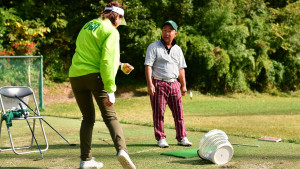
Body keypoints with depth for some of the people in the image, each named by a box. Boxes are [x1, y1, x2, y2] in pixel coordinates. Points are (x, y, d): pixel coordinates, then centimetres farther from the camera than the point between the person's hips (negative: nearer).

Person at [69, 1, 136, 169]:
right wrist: (110, 90, -15)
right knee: (110, 116, 0)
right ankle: (121, 149, -23)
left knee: (88, 118, 15)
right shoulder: (111, 31, -3)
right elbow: (107, 61, -13)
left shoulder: (87, 26, 18)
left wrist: (118, 64, 34)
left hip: (76, 76, 6)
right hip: (96, 75, -6)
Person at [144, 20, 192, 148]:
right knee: (158, 112, -2)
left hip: (174, 84, 4)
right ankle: (161, 138, 5)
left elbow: (181, 68, 20)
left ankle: (182, 137, 9)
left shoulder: (177, 49, 16)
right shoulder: (153, 47, 0)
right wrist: (149, 84, -17)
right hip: (158, 84, -4)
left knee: (178, 111, 3)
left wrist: (183, 85, 15)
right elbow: (148, 66, -8)